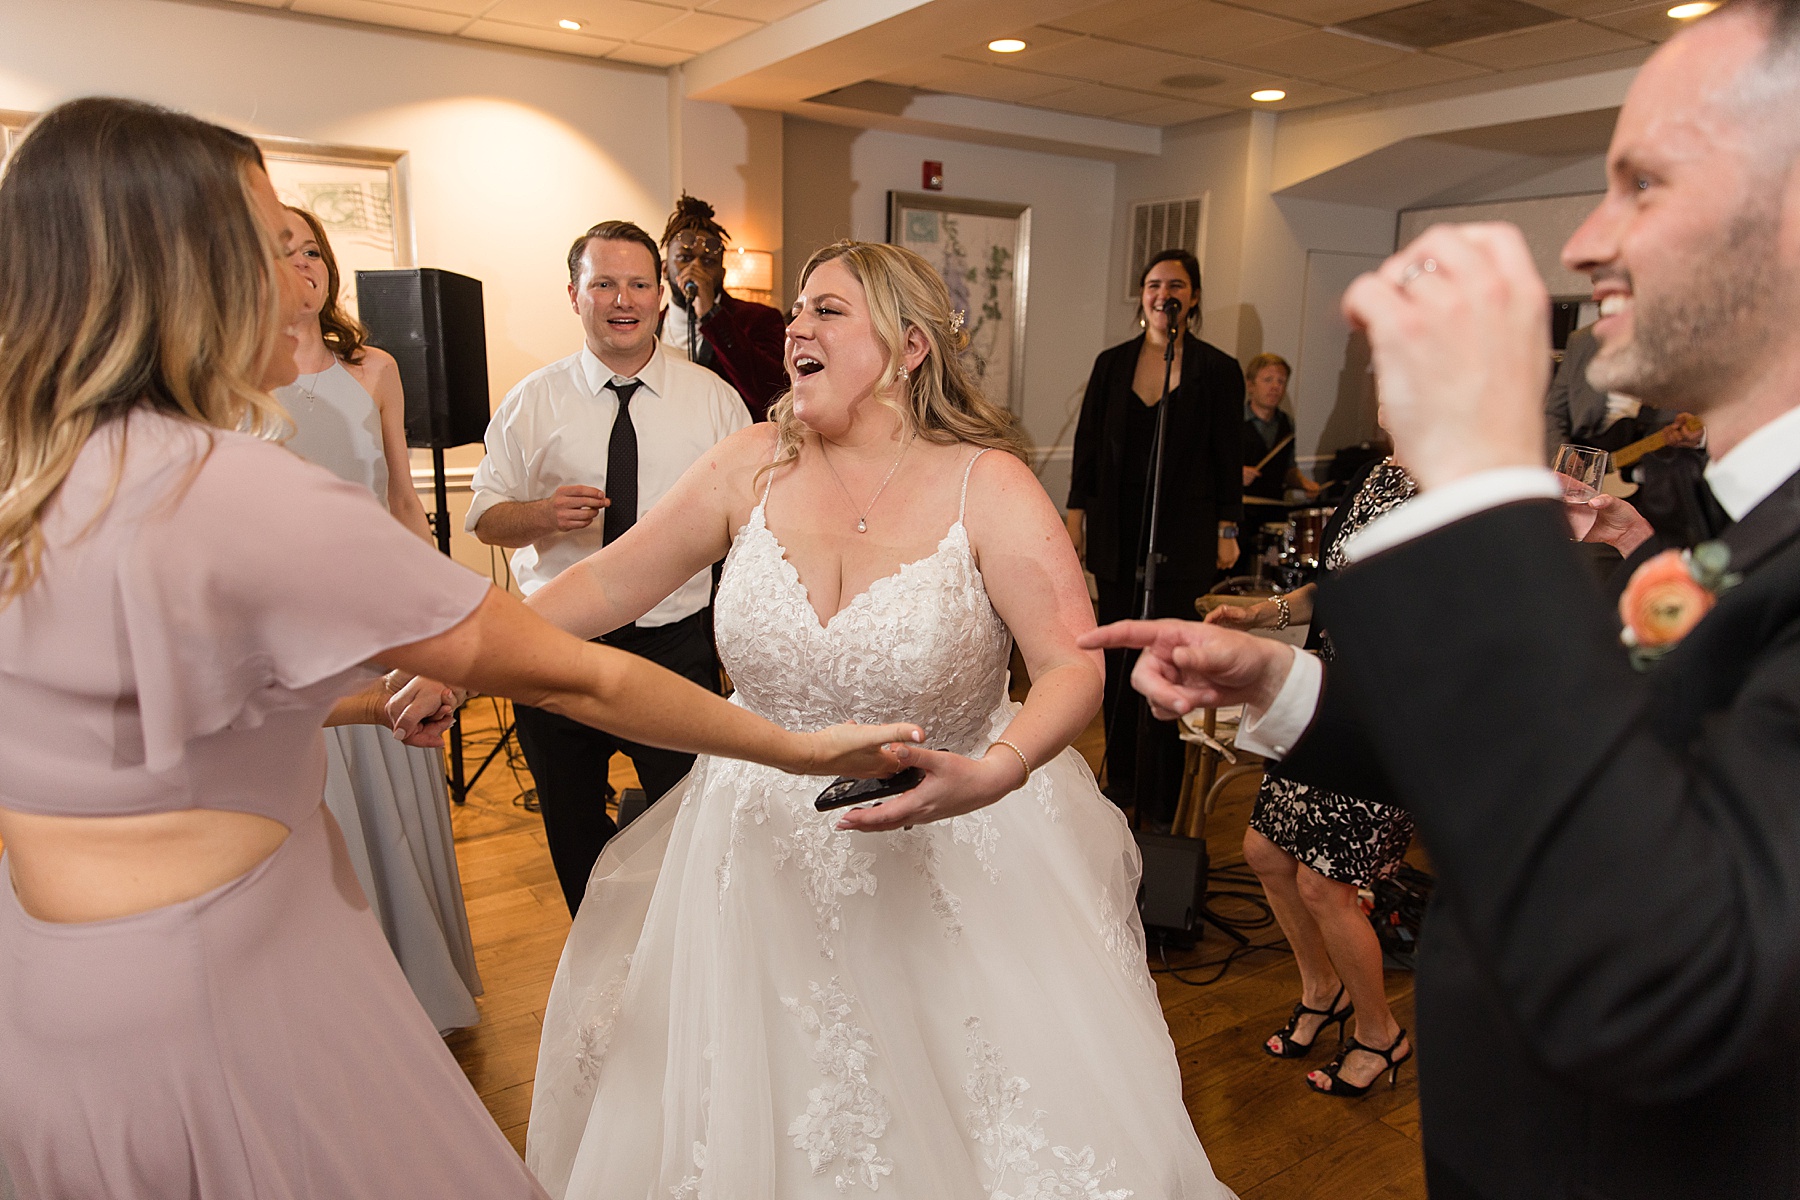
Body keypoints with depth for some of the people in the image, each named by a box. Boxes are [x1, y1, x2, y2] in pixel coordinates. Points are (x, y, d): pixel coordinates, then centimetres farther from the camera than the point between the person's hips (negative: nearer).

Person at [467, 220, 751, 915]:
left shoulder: (713, 399, 0)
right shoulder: (530, 402, 1)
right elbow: (486, 518, 3)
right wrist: (545, 513, -18)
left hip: (678, 642, -1)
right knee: (571, 823, 16)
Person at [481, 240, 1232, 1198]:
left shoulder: (986, 485, -12)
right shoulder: (754, 465, -4)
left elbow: (1080, 663, -18)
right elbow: (609, 585, 1)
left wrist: (993, 772, -35)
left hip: (951, 862, -2)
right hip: (766, 856, 3)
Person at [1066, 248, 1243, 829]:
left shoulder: (1218, 370, -1)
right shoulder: (1112, 364, 7)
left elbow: (1228, 459, 1)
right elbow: (1087, 444, 9)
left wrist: (1227, 530, 0)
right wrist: (1075, 515, 6)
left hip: (1182, 539, -3)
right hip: (1118, 534, 3)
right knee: (1118, 658, 10)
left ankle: (1158, 807, 8)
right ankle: (1120, 778, 25)